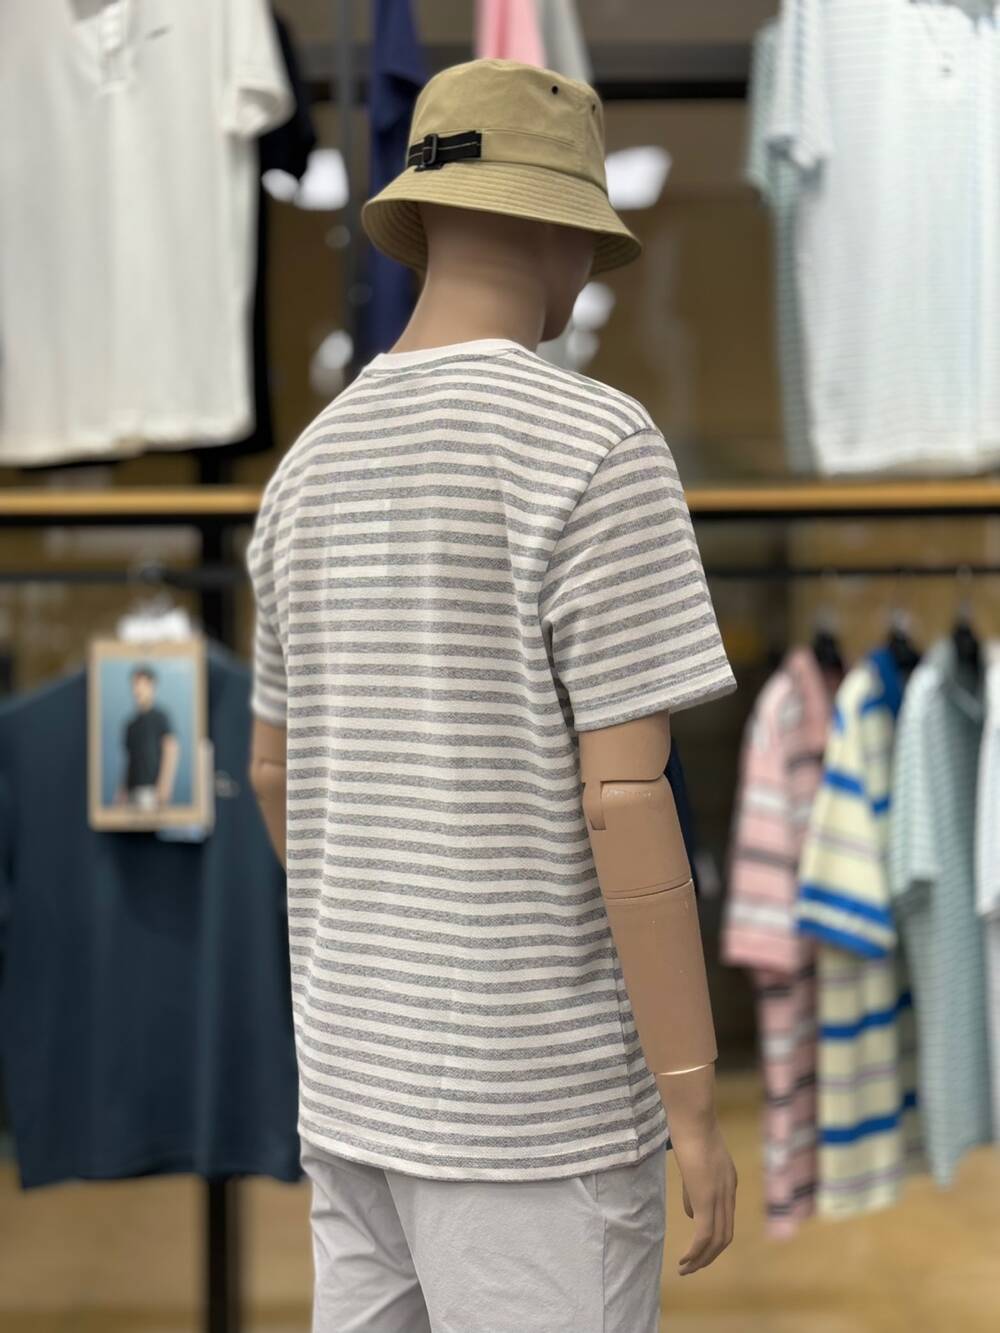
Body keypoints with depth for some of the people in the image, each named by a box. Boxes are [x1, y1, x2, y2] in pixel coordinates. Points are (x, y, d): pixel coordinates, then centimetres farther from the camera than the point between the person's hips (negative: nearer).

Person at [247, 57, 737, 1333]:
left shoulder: (311, 471, 6)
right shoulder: (597, 449, -18)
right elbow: (627, 799, -21)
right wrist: (696, 1110, -13)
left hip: (358, 1064, 8)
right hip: (539, 1093, -7)